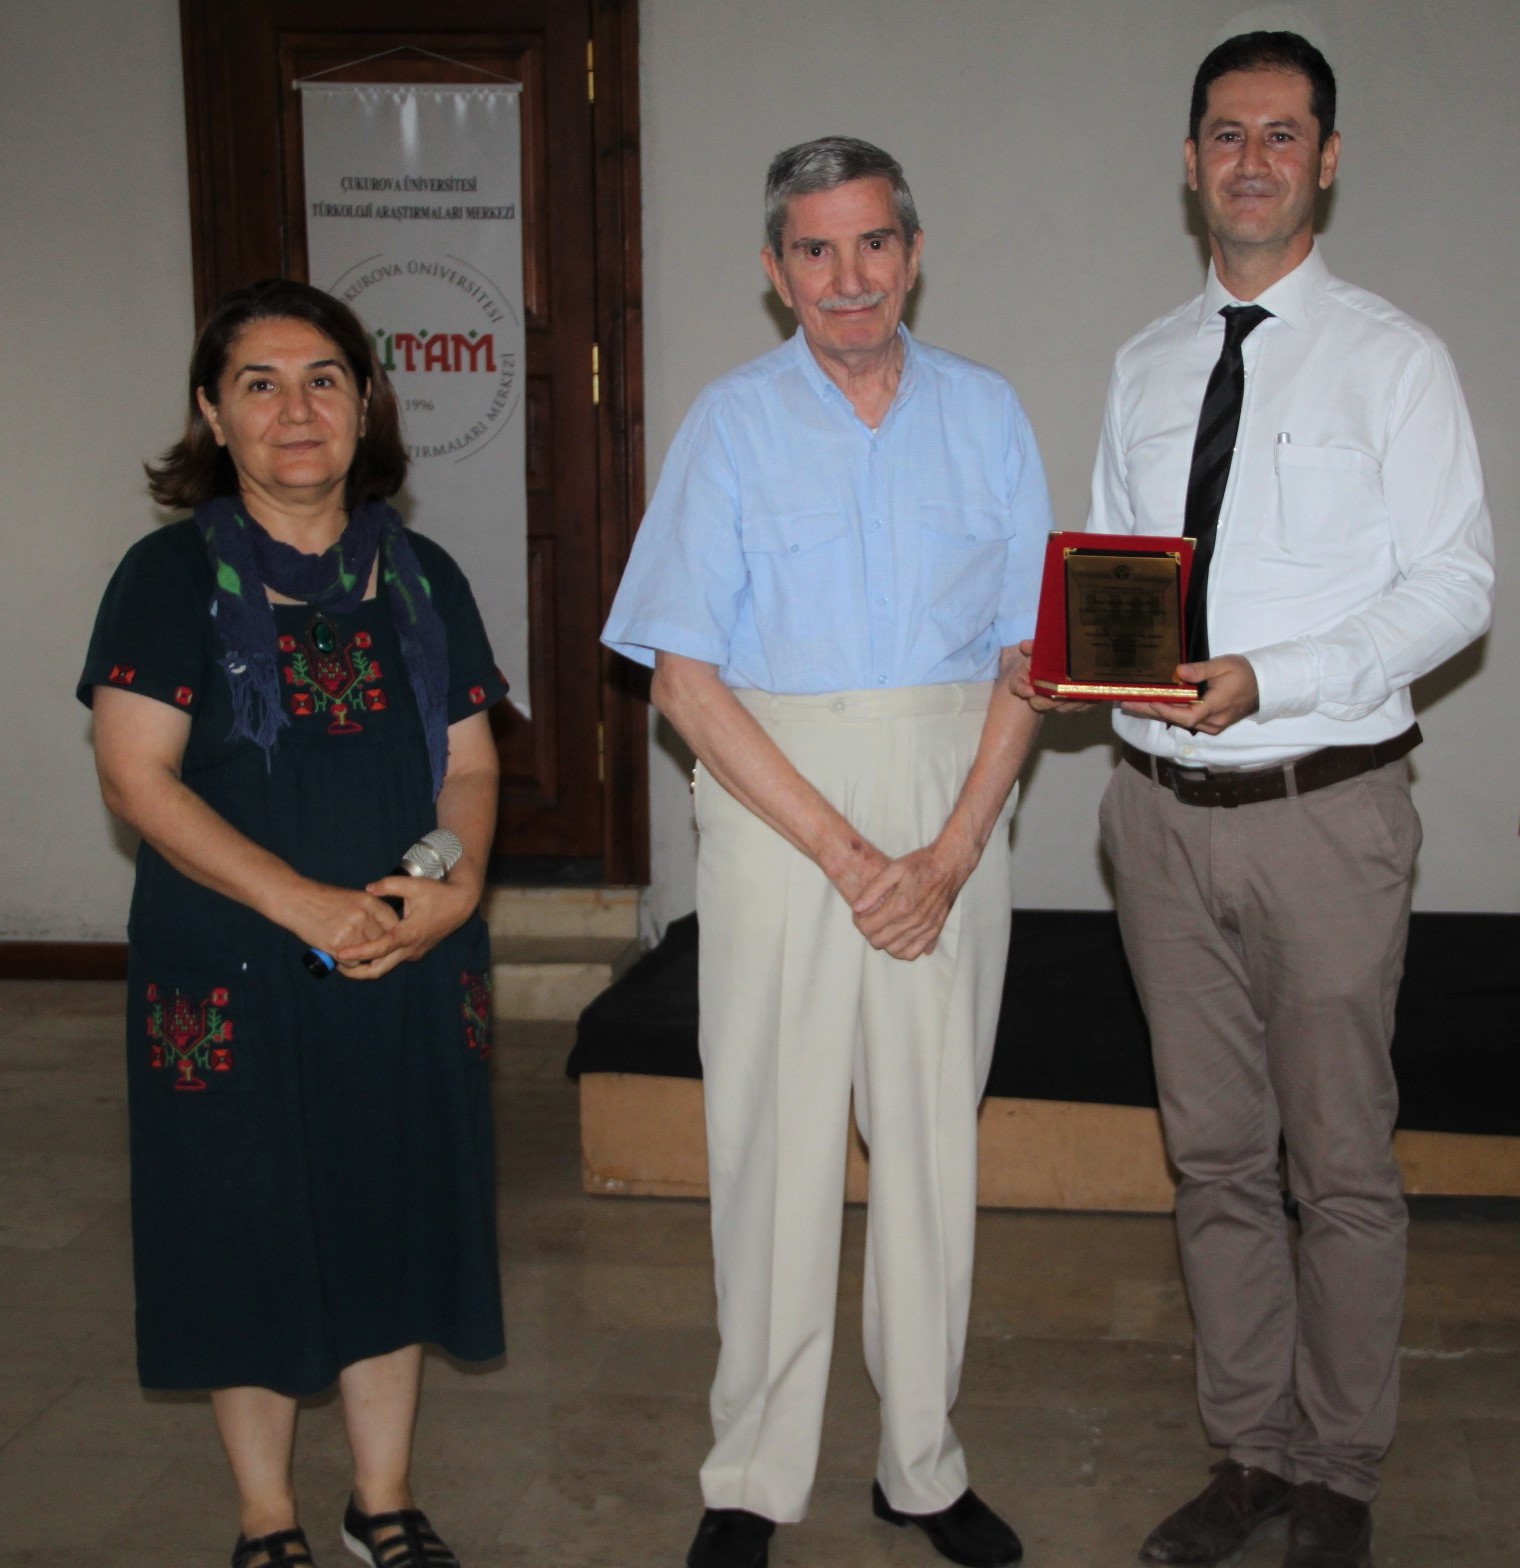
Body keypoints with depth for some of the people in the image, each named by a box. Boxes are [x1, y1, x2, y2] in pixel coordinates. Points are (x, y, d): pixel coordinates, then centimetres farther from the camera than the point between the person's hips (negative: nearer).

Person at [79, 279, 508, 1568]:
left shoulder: (422, 578, 8)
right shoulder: (172, 577, -4)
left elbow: (470, 760, 8)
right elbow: (135, 774, -12)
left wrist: (456, 885, -13)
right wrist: (301, 903, -22)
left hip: (409, 971, 3)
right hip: (236, 976, -3)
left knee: (394, 1224, 12)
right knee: (252, 1237, 7)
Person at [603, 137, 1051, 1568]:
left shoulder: (985, 414, 7)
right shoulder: (732, 424, 0)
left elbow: (1027, 655, 4)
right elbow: (686, 681, -6)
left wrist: (952, 852, -9)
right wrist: (844, 852, -12)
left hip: (952, 811, 2)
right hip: (776, 805, -2)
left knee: (934, 1138, 8)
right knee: (775, 1142, 2)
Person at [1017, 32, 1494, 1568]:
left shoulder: (1392, 357, -2)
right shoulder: (1144, 366, 12)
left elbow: (1453, 583, -8)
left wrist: (1269, 679, -20)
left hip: (1324, 805, -4)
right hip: (1162, 805, 5)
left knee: (1343, 1163, 4)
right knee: (1213, 1152, 13)